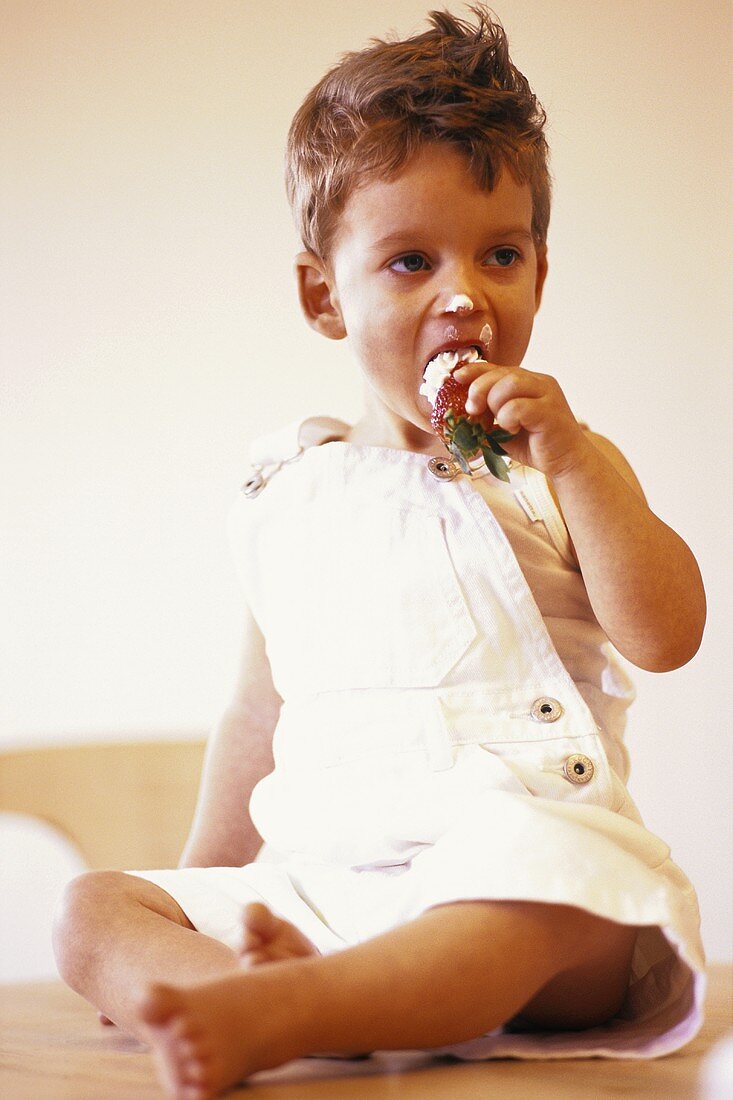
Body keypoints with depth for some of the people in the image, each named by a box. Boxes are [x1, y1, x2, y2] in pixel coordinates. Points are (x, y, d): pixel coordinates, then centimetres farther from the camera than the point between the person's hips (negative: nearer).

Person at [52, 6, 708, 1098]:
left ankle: (271, 1011, -56)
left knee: (550, 900, -39)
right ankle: (266, 981, -43)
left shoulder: (566, 472, 9)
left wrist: (571, 457, -12)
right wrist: (205, 891, 19)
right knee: (93, 908, -14)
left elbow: (666, 634, -5)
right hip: (319, 879, 4)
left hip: (532, 854, -4)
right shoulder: (290, 497, 16)